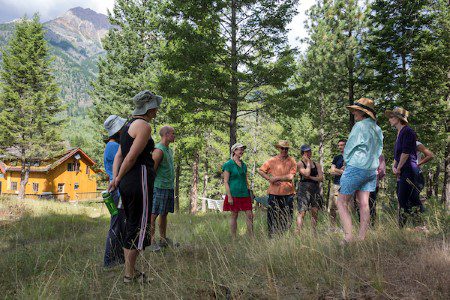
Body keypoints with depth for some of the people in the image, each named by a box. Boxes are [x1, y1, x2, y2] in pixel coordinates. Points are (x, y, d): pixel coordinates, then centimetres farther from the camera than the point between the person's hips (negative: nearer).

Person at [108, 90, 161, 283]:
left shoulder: (129, 125, 18)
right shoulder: (144, 126, -11)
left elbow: (118, 155, 13)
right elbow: (131, 157, -15)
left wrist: (115, 178, 5)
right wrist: (118, 180, -4)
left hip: (127, 182, 10)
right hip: (139, 179, -9)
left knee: (131, 225, 16)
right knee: (139, 226, 0)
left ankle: (130, 271, 25)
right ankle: (129, 274, 8)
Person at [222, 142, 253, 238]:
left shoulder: (243, 165, 13)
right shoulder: (228, 165, -6)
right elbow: (226, 182, -9)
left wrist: (249, 192, 14)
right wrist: (229, 196, -14)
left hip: (245, 194, 5)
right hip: (234, 194, -5)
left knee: (250, 215, 1)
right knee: (234, 216, 3)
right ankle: (234, 238, 13)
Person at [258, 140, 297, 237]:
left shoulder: (292, 161, 3)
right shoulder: (272, 160, 4)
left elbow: (290, 176, -8)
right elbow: (260, 170, 6)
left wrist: (276, 178, -12)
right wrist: (270, 179, -6)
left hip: (288, 193, 1)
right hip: (274, 193, 0)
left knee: (287, 217, 7)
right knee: (272, 215, 3)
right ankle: (271, 236, 15)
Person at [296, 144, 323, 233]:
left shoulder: (317, 164, 14)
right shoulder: (300, 164, 1)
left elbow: (321, 178, 4)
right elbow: (307, 173, -17)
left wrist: (310, 177, -9)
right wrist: (308, 162, -4)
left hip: (315, 190, 5)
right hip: (304, 189, -5)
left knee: (315, 212, 4)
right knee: (302, 212, -13)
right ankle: (298, 232, -15)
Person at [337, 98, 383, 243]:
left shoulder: (359, 126, -12)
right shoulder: (377, 129, 11)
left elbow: (348, 149, -10)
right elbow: (378, 151, 18)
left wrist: (346, 161, 9)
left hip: (356, 167, -8)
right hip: (372, 169, 8)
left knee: (342, 202, -1)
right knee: (364, 204, 7)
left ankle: (349, 237, -7)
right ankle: (362, 238, 8)